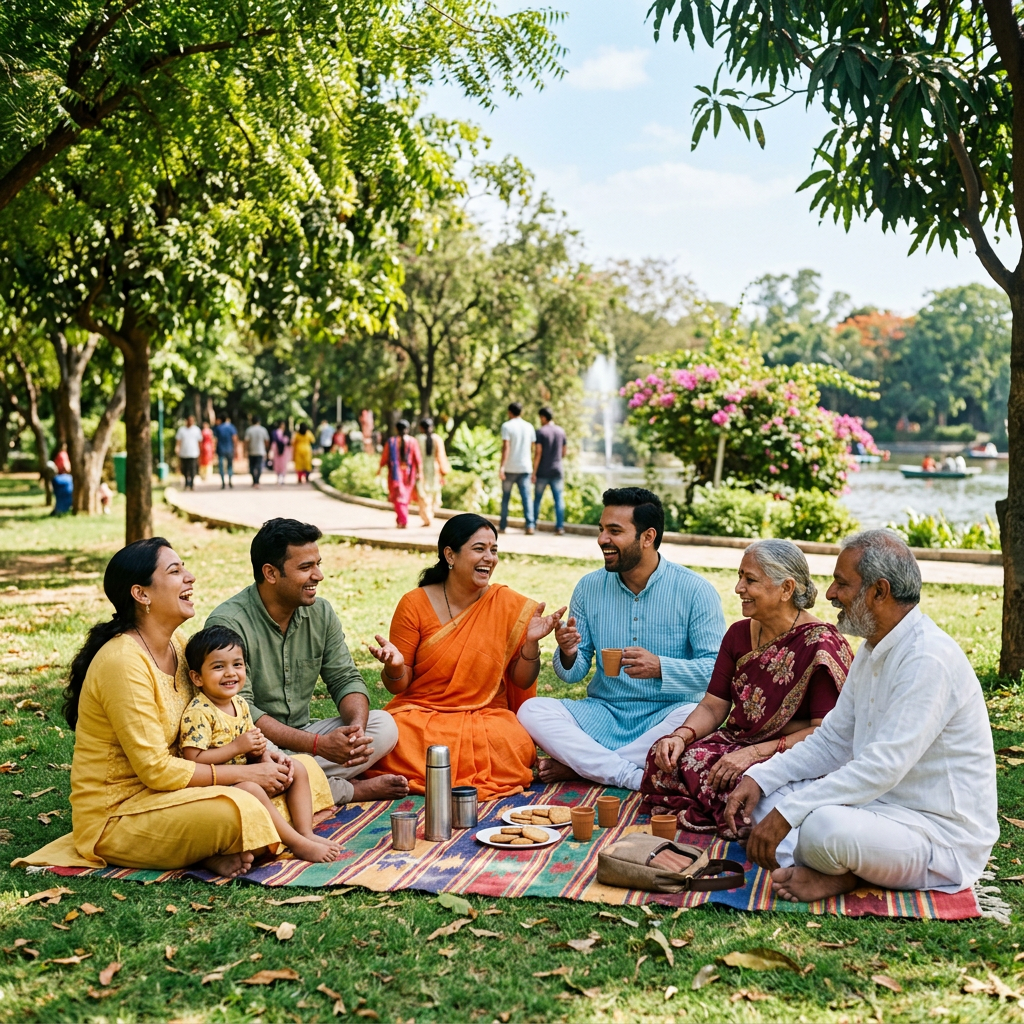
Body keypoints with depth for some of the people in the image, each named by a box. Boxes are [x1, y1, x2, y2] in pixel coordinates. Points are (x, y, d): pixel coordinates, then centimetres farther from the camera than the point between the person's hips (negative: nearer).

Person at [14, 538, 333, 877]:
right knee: (239, 812, -35)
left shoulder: (177, 644, 5)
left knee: (307, 771, 1)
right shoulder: (122, 661, -22)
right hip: (115, 817, -9)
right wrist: (246, 774, -18)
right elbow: (155, 769, -23)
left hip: (167, 789, 9)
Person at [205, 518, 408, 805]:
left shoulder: (321, 613, 2)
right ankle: (354, 789, -13)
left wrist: (357, 726, -21)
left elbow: (345, 679, 4)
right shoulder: (228, 624, -19)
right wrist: (318, 744, -31)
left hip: (302, 736, 5)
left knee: (384, 726, -9)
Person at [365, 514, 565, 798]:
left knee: (519, 748, -31)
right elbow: (398, 686, 1)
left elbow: (522, 682, 5)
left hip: (486, 718, 1)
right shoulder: (415, 605, -2)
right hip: (421, 715, -1)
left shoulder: (510, 605, 1)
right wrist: (395, 666, -22)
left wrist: (531, 642, -13)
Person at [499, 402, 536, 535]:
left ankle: (502, 526, 11)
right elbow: (532, 448, 10)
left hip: (510, 468, -3)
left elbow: (506, 447, -15)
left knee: (506, 497, 8)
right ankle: (530, 525, -12)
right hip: (525, 468, 3)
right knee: (526, 496, 0)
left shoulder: (507, 426, -6)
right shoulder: (529, 427, 8)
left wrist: (502, 466, -19)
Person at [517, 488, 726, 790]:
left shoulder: (695, 590, -7)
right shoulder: (589, 587, 4)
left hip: (665, 716, -3)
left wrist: (659, 667, -29)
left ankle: (579, 765, -22)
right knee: (532, 710, -20)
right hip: (604, 715, 3)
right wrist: (568, 655, -17)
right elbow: (575, 673, 7)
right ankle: (634, 777, -27)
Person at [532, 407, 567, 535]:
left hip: (542, 472, -3)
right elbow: (564, 453, 11)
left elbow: (538, 453, -12)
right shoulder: (561, 431, 6)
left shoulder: (541, 432, -9)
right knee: (559, 499, 2)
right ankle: (560, 526, -3)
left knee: (537, 499, 7)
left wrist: (534, 472, -10)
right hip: (557, 471, 3)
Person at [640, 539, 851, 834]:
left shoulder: (821, 645, -15)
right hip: (738, 741, 6)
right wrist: (682, 736, -12)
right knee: (666, 758, -19)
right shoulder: (739, 634, 8)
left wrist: (756, 752, -26)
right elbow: (714, 706, 8)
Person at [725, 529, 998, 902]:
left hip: (943, 836, -10)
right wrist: (760, 778, -1)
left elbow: (883, 767, -29)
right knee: (762, 793, 3)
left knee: (824, 826, -36)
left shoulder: (929, 659, -23)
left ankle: (842, 874, -6)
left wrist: (788, 812, -29)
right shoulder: (873, 651, 10)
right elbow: (832, 741, 14)